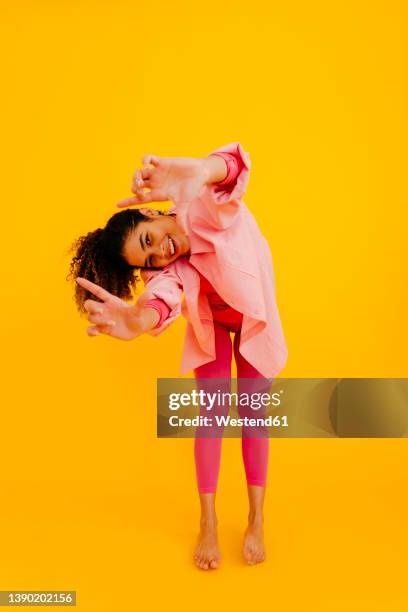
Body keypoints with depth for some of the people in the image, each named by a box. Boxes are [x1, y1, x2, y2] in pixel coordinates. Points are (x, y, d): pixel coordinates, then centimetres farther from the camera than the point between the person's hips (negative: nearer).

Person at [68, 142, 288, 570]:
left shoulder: (207, 209, -33)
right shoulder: (168, 269, -27)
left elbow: (235, 164, -55)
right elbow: (165, 298, -50)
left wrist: (199, 171, -79)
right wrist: (140, 319, -75)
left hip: (254, 318, -1)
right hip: (211, 325, 1)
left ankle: (256, 523, 11)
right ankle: (208, 526, 6)